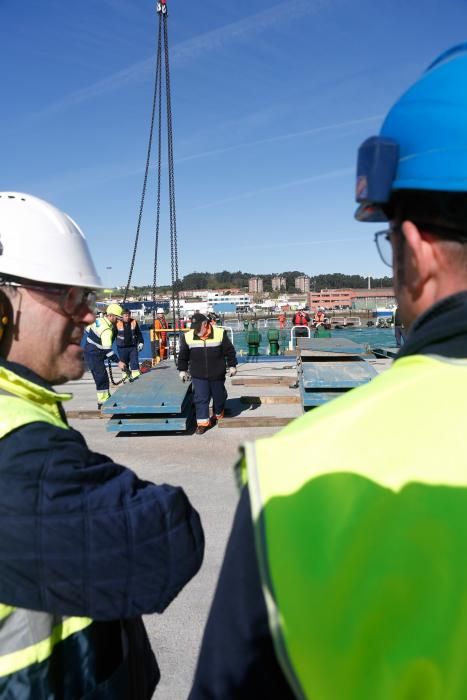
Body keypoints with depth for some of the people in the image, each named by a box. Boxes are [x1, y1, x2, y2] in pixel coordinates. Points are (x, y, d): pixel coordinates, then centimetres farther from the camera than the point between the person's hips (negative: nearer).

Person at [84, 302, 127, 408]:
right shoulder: (107, 330, -25)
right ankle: (102, 403, -2)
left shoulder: (99, 320, 4)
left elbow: (87, 328, 19)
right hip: (94, 356, -10)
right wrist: (118, 362, -30)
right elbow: (107, 349, -30)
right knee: (102, 378, -6)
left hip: (89, 352, 10)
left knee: (101, 377, 17)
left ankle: (106, 398, 27)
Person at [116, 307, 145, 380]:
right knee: (124, 363, 8)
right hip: (122, 348, -1)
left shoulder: (134, 322, 1)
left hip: (133, 347, 1)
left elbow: (139, 333, 10)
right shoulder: (117, 323, -6)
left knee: (134, 362, -3)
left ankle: (136, 375, -1)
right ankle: (125, 376, 20)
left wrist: (141, 342, 5)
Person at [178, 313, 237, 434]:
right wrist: (183, 370, 11)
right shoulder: (187, 337, -8)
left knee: (219, 396, 15)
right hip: (198, 375, 0)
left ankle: (218, 414, 41)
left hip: (217, 374, 0)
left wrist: (232, 365, 1)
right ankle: (202, 422, 8)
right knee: (200, 398, -1)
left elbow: (230, 351, -2)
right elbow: (183, 355, 6)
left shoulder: (220, 333, -13)